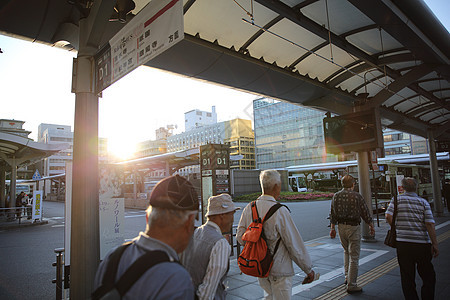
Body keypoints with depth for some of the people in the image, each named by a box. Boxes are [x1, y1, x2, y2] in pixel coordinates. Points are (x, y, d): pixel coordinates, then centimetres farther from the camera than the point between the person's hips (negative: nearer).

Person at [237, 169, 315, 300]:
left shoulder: (249, 208, -5)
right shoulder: (280, 211, -23)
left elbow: (240, 237, 0)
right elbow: (294, 243, -16)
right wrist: (308, 269, -4)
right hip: (279, 270, -6)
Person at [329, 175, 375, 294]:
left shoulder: (336, 196, 2)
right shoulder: (357, 196, -11)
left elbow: (332, 214, 6)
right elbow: (365, 212, -4)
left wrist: (332, 228, 15)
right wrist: (371, 226, 10)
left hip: (341, 226, 5)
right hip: (353, 227, -5)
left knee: (346, 251, 25)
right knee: (354, 256, 2)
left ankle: (347, 277, 25)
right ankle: (351, 285, 8)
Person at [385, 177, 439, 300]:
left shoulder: (397, 200, 1)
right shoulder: (423, 202, 1)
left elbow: (388, 216, -11)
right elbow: (430, 223, -7)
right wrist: (434, 244, -2)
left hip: (403, 242, 0)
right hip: (423, 243, 0)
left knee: (407, 277, 10)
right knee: (428, 277, 17)